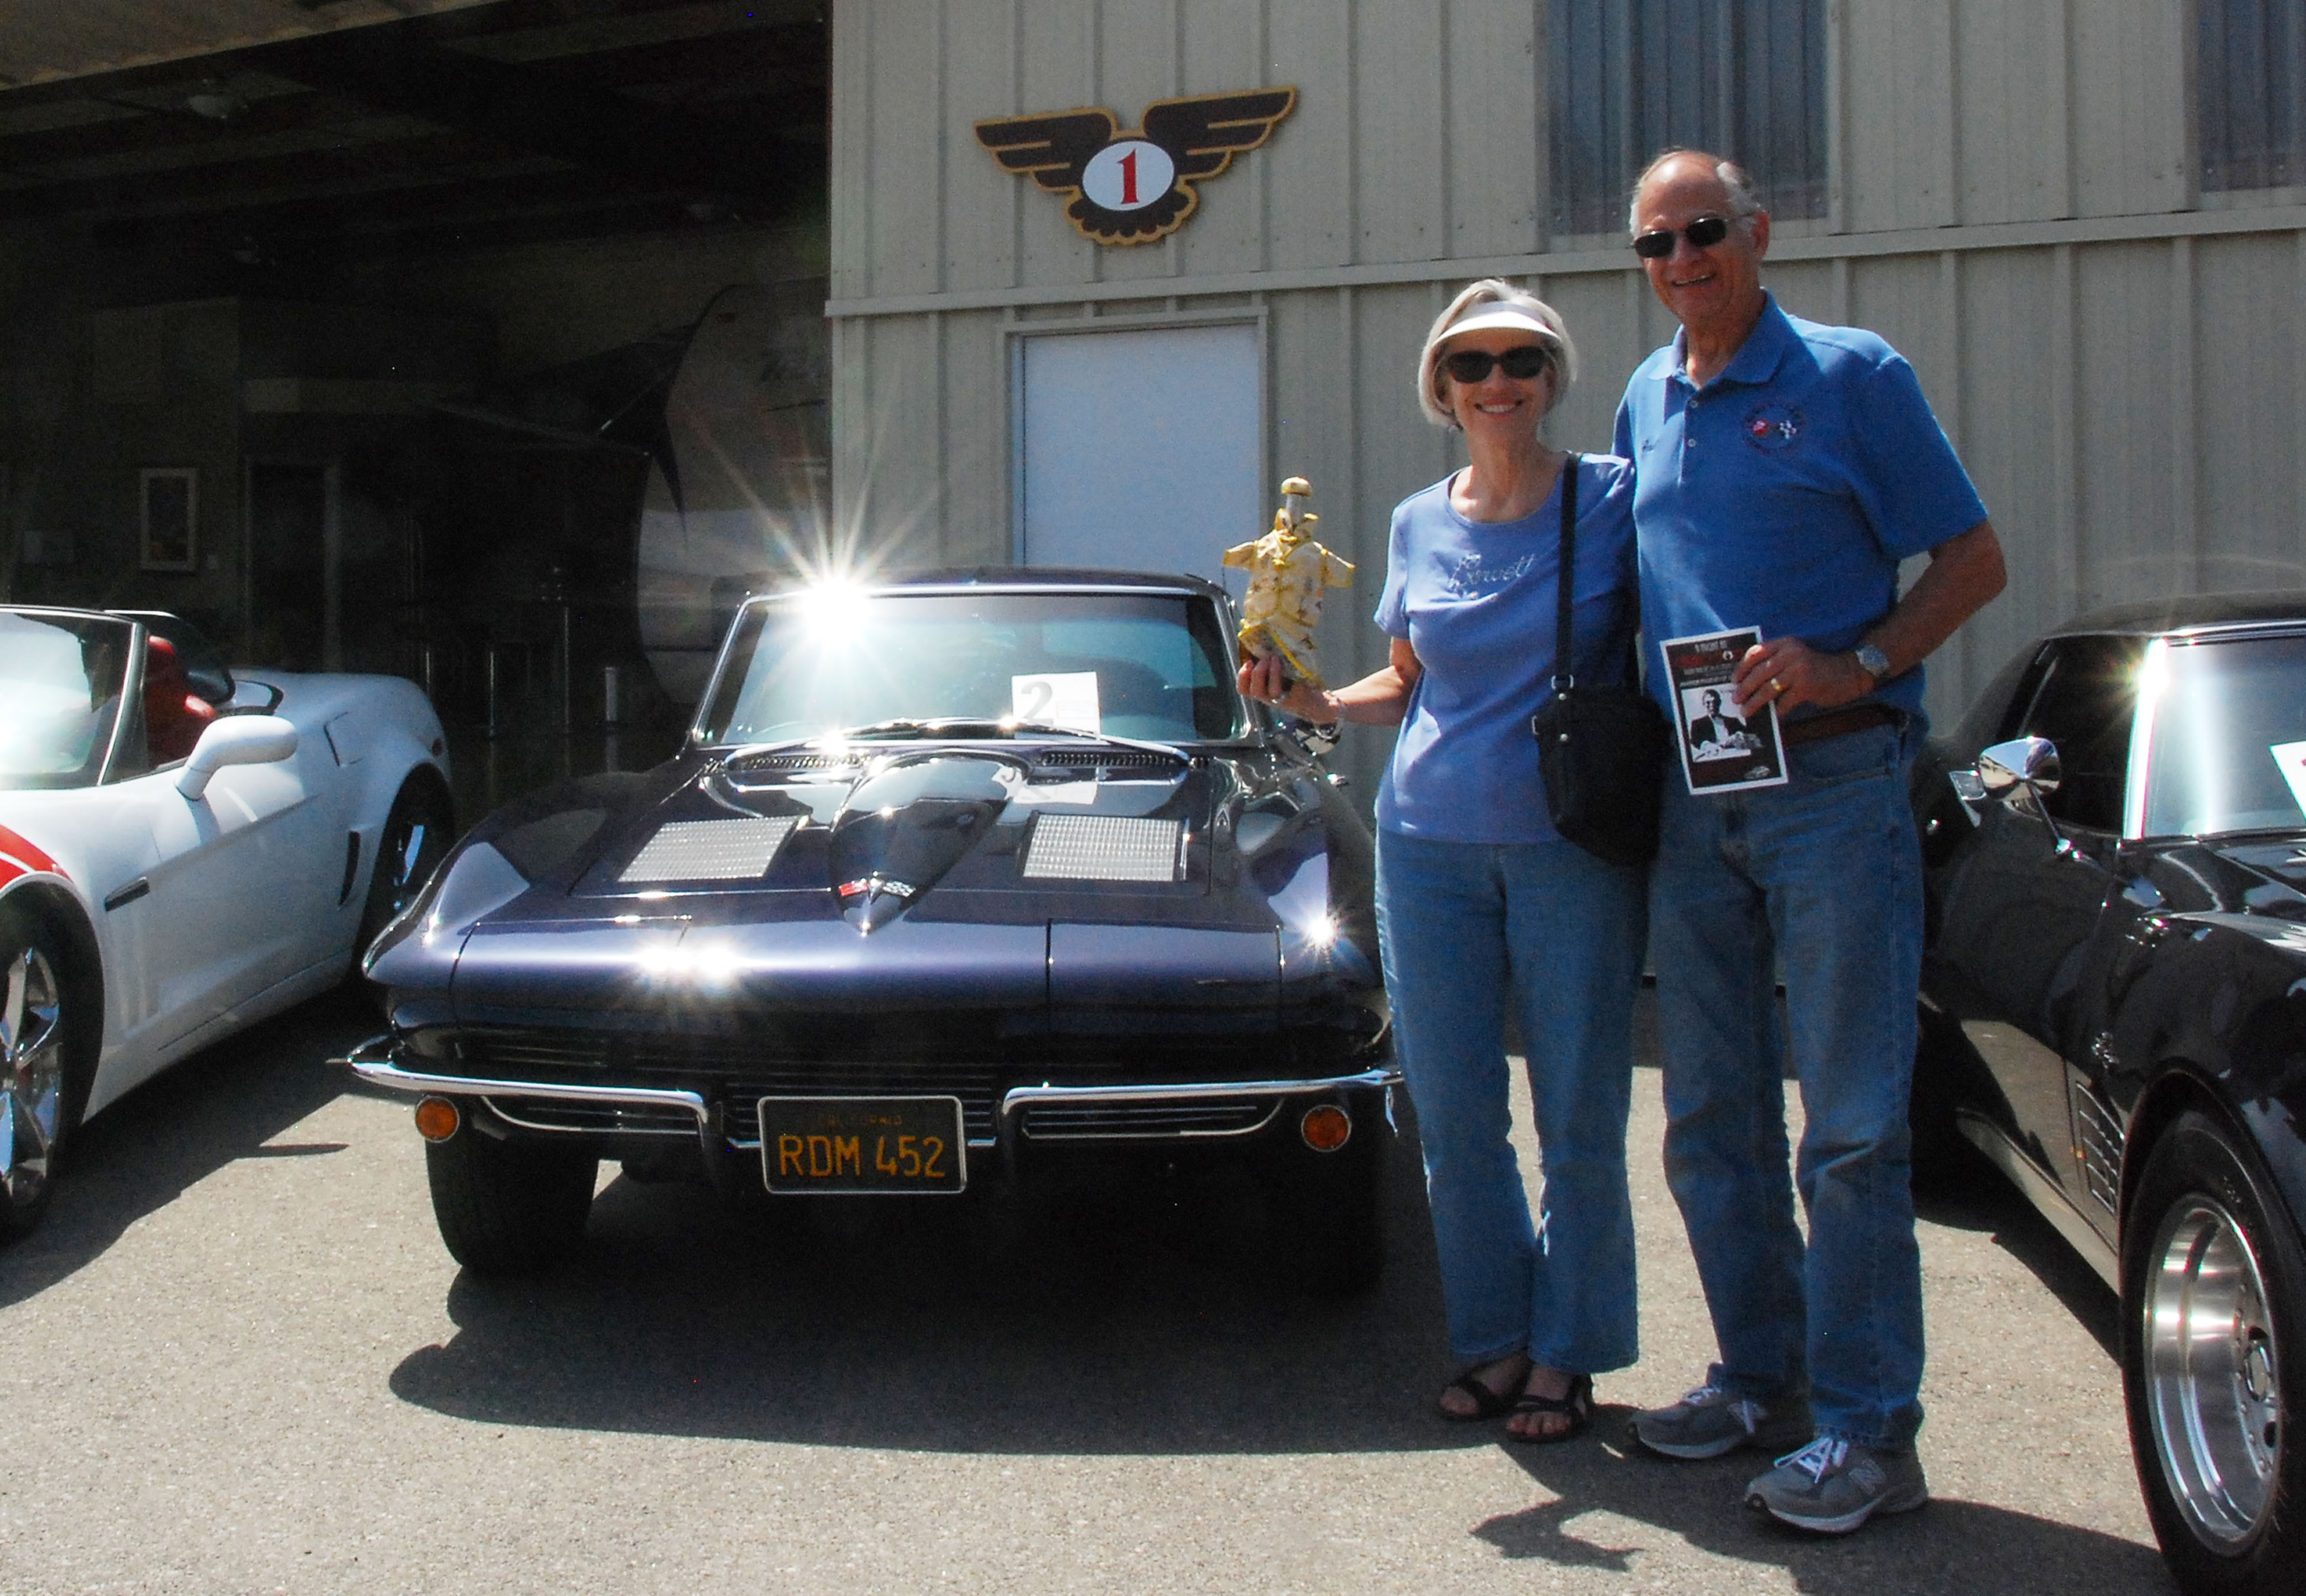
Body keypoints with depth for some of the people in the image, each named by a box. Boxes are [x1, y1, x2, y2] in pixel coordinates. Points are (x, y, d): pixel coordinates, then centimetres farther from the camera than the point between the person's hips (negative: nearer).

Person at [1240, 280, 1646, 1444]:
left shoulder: (1615, 500, -3)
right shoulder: (1419, 524, 8)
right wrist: (1319, 703, 1)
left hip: (1574, 847, -3)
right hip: (1431, 846, 3)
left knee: (1578, 1121, 4)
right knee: (1453, 1119, 8)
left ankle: (1566, 1355, 20)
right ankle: (1494, 1337, 25)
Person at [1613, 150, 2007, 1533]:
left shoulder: (1852, 375, -2)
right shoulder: (1645, 402, 14)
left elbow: (1975, 562, -2)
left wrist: (1857, 666, -17)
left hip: (1833, 783, -6)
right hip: (1691, 797, 6)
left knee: (1850, 1124, -4)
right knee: (1712, 1120, 11)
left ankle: (1867, 1428, 4)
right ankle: (1762, 1377, 24)